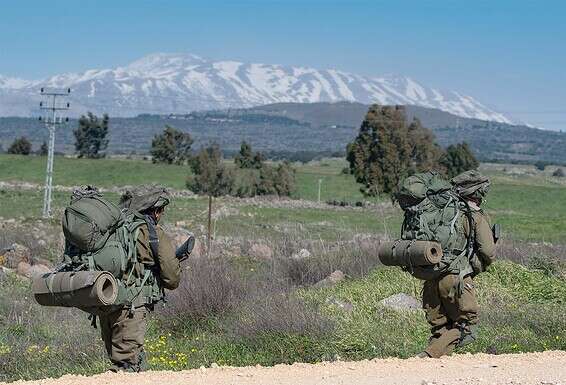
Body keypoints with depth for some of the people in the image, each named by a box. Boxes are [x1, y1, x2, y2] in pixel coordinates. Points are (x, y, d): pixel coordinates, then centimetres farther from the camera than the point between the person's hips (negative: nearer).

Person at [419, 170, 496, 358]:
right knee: (467, 328, 4)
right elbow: (488, 252, -8)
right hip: (456, 277, -6)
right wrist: (477, 268, 11)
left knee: (439, 328, 16)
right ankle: (429, 355, -12)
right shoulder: (476, 217, -1)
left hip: (430, 279, 6)